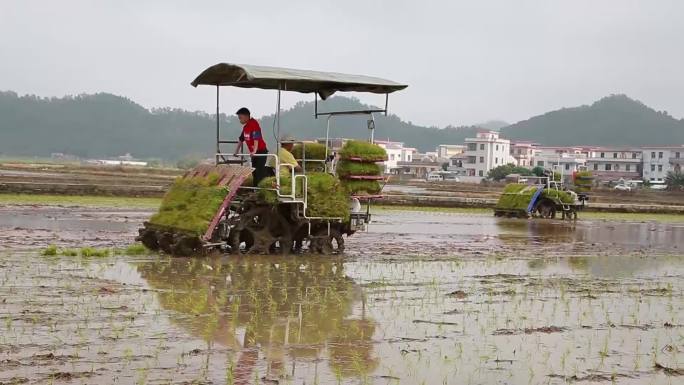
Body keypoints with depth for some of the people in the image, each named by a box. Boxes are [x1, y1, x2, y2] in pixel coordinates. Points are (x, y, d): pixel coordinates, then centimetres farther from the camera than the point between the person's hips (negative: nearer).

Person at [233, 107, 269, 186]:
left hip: (261, 151, -9)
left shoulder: (254, 124, -18)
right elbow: (241, 139, 18)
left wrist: (254, 151, -35)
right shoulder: (245, 127, 10)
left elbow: (256, 138, -28)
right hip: (253, 153, 9)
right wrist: (236, 152, 18)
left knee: (260, 172, -14)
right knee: (254, 172, 13)